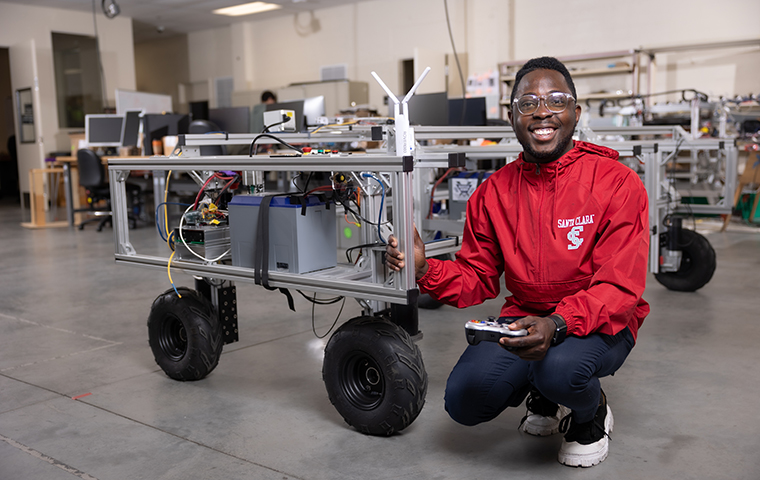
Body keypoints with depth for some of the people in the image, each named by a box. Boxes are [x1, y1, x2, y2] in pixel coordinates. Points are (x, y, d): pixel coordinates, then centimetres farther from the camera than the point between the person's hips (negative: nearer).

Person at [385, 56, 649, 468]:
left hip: (600, 324, -3)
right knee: (464, 399, -17)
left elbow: (619, 287, -19)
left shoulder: (617, 183, -13)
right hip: (524, 320, 4)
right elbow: (477, 277, 3)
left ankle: (593, 416, 4)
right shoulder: (493, 192, 0)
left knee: (559, 366, -37)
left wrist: (557, 324, -38)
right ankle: (543, 396, 18)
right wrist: (425, 269, -19)